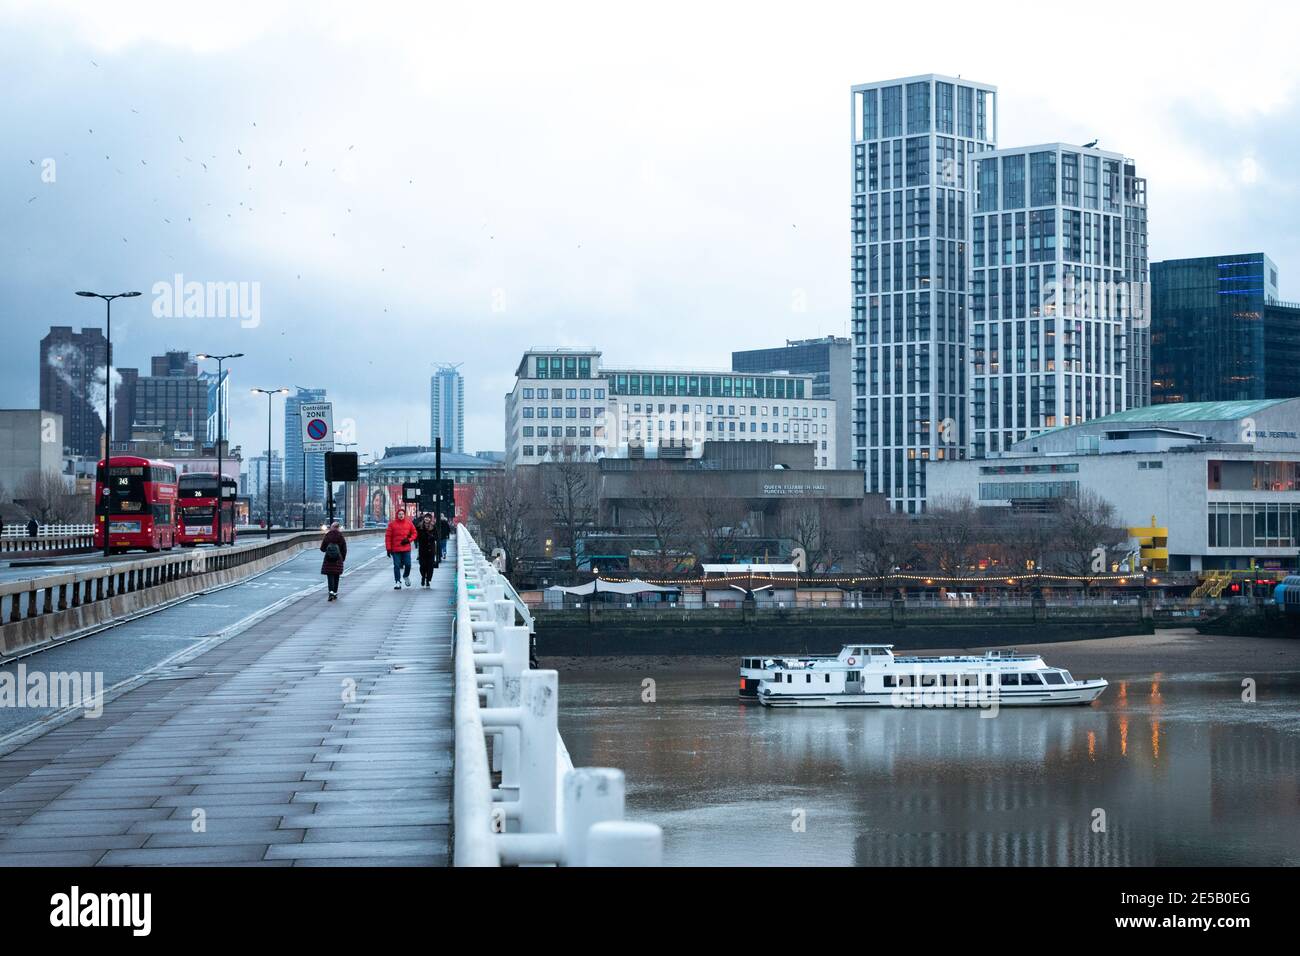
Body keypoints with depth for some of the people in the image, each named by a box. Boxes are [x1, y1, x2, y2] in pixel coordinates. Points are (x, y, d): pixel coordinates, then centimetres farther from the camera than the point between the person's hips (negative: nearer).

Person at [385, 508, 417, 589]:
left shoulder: (409, 523, 5)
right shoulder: (392, 524, -2)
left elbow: (414, 533, 12)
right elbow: (388, 536, -2)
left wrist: (409, 540, -7)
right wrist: (388, 548, -7)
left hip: (406, 549, 2)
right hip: (395, 549, -2)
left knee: (408, 564, 1)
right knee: (397, 566, -1)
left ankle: (406, 576, 31)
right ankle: (398, 582, 5)